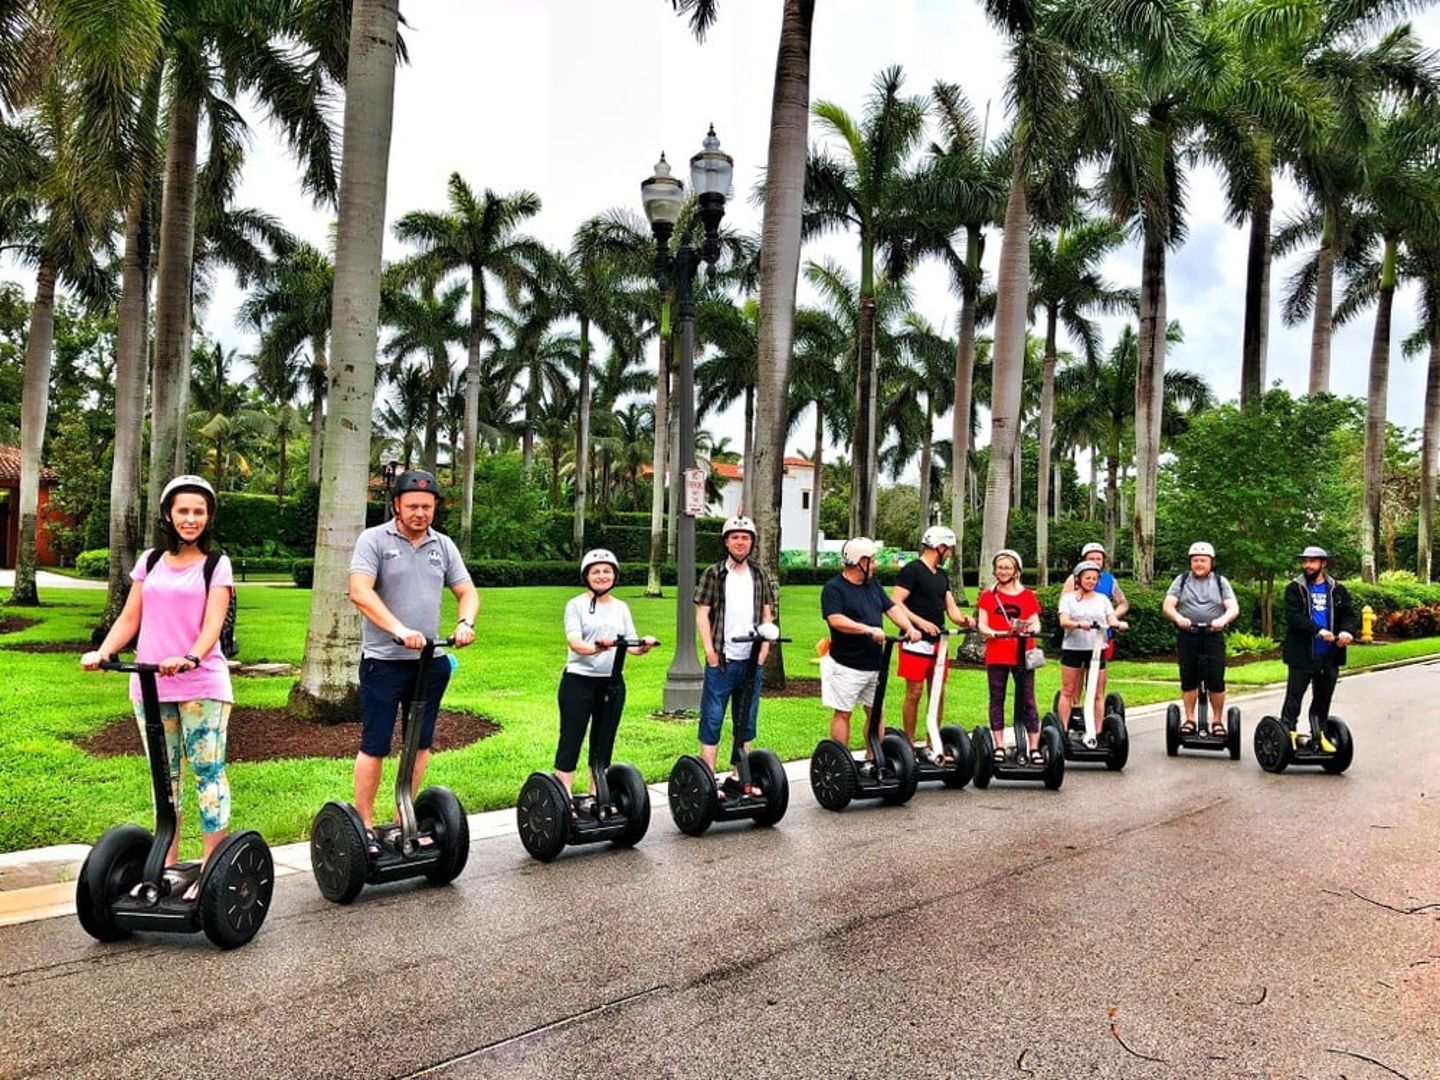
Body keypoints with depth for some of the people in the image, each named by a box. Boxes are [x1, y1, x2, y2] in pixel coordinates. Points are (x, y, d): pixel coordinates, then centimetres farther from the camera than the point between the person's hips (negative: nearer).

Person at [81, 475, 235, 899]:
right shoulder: (150, 561, 12)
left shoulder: (216, 564, 0)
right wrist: (102, 653, -8)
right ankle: (168, 862, 23)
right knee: (164, 773, 12)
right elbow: (130, 619, 10)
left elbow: (212, 624, -11)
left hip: (201, 685, -4)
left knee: (207, 771, -4)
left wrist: (189, 658, -29)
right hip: (150, 685, 5)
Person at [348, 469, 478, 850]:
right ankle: (364, 824, 12)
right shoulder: (374, 540, -5)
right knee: (375, 746, 1)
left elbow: (467, 592, 11)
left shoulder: (443, 545, 9)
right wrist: (399, 629, -30)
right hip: (384, 661, -5)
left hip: (430, 661, 5)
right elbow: (360, 592, -18)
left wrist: (465, 622, -11)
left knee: (420, 744, 11)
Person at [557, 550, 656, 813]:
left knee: (604, 742, 11)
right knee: (571, 740, -3)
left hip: (612, 683, 5)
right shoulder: (576, 604, -2)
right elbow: (574, 642, -16)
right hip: (579, 681, -5)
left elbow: (631, 644, 5)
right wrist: (596, 648, -36)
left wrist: (644, 646, -18)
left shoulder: (621, 607, 12)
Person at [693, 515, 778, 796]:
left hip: (752, 661, 4)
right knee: (713, 720, -2)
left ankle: (738, 779, 19)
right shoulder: (713, 574, 0)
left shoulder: (760, 576, 11)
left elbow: (767, 615, 12)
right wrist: (710, 652, -11)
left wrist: (764, 650, 1)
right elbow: (702, 614, -3)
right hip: (721, 661, -4)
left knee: (746, 722, 9)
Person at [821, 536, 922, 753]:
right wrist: (869, 630, -28)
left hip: (874, 662, 8)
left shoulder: (873, 585, 14)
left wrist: (910, 628, -4)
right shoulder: (834, 588, -11)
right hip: (846, 664, -8)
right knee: (843, 713, 0)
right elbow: (836, 620, -23)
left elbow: (892, 608, 13)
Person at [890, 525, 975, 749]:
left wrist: (962, 620, -6)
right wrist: (920, 622, -24)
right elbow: (895, 603, -16)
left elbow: (951, 607, 15)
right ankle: (910, 744, 5)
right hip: (917, 641, -8)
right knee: (914, 692, -4)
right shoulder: (912, 570, -8)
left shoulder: (942, 575, 17)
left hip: (938, 641, 8)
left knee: (939, 693, 10)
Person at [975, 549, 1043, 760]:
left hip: (1022, 655, -1)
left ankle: (1034, 747, 3)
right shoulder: (988, 596, 8)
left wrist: (1031, 629, -17)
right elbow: (982, 625, 3)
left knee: (1027, 700, 0)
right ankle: (999, 746, 11)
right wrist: (992, 632, -18)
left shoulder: (1028, 596, 9)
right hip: (996, 655, 1)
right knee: (997, 700, 4)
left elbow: (1036, 623, 5)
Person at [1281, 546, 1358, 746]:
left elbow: (1349, 615, 5)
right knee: (1294, 696, -1)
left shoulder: (1338, 590, 10)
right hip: (1301, 654, -4)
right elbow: (1293, 616, -13)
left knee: (1323, 699, 14)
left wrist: (1347, 631, -18)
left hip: (1329, 656, 4)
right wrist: (1318, 631, -26)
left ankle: (1318, 735, 25)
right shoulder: (1295, 589, -1)